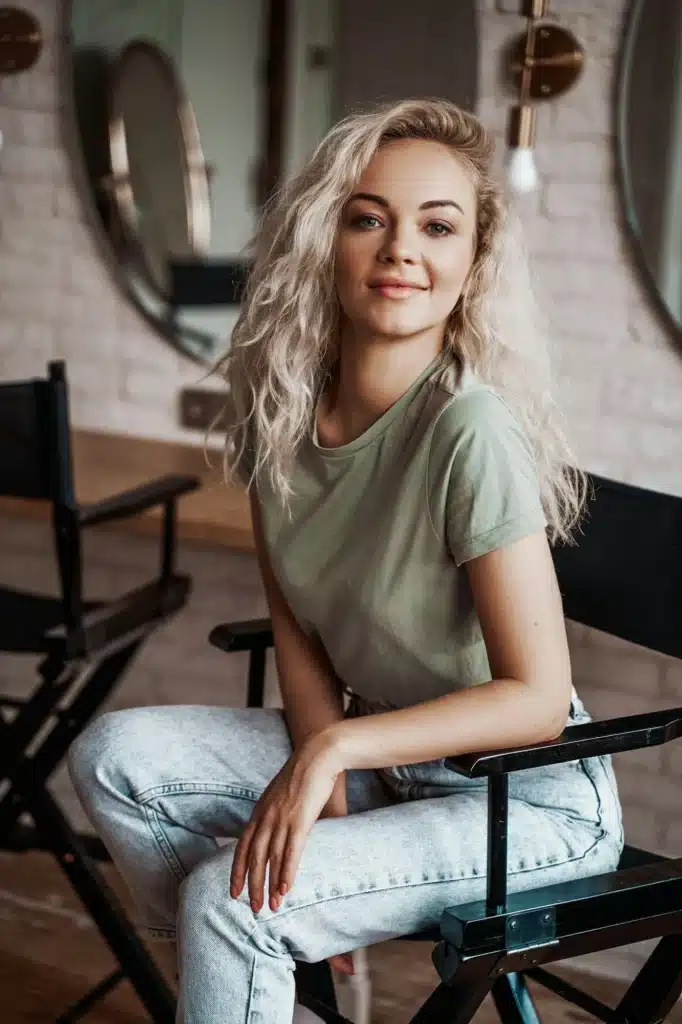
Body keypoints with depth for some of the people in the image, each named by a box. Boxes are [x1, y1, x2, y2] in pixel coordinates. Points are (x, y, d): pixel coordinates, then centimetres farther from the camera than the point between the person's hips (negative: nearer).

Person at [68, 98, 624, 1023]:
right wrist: (317, 786, -10)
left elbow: (535, 698, -23)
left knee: (229, 900, -22)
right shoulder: (282, 407, -6)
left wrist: (335, 747, -27)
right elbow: (295, 618, 3)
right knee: (117, 755, -7)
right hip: (382, 760, 7)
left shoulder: (469, 428, -27)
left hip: (528, 801, -6)